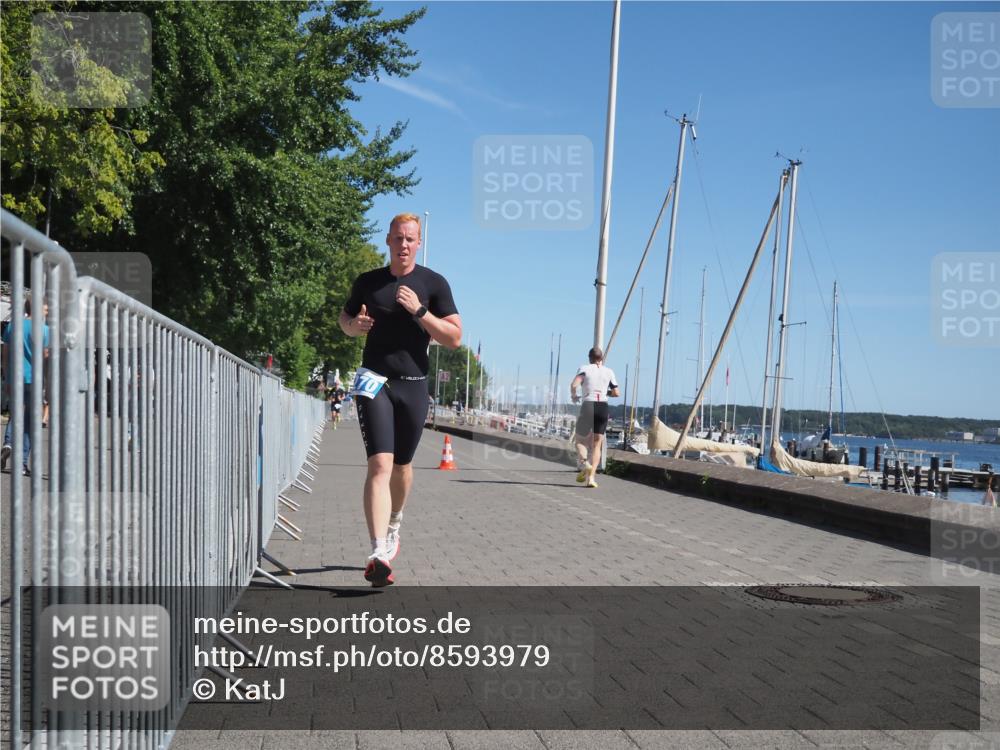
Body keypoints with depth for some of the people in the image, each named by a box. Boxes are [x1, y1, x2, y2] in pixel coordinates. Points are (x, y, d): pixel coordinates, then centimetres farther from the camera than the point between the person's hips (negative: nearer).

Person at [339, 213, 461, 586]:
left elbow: (454, 338, -4)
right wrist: (356, 325, -3)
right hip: (374, 381, -1)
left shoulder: (434, 283, 1)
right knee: (380, 464, -16)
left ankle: (393, 525, 43)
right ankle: (379, 554, -25)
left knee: (402, 466, 14)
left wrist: (419, 311, -16)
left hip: (413, 385, 1)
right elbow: (345, 319, 20)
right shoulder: (368, 282, 6)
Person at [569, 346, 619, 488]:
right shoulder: (609, 372, 10)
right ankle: (591, 477, -6)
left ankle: (585, 463, -11)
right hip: (603, 407, 2)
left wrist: (573, 396, 6)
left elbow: (574, 384, -13)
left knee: (579, 439, 16)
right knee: (596, 445, 6)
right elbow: (616, 393, 11)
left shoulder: (585, 368, 3)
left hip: (587, 406, -2)